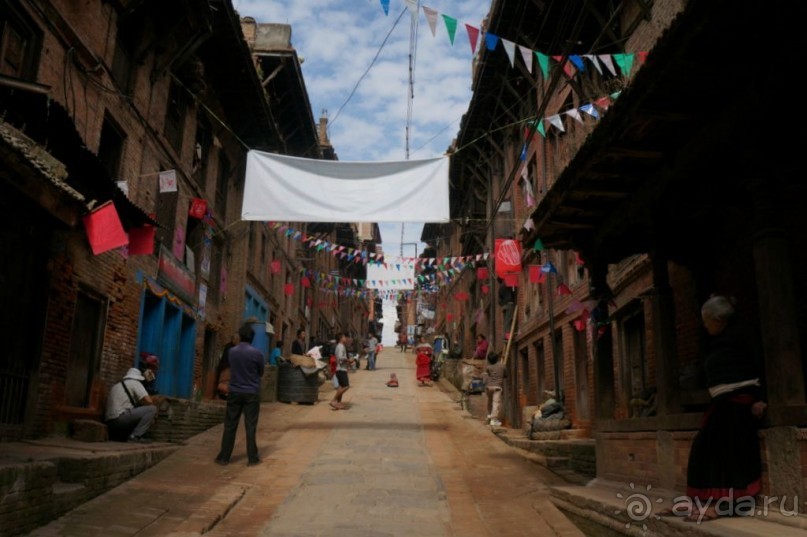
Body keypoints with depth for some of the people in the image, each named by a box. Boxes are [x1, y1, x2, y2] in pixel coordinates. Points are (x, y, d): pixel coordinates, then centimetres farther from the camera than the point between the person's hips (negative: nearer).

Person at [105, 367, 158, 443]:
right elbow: (149, 401, -10)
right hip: (120, 418, -9)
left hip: (111, 422, 9)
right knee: (152, 409, -7)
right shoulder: (135, 382, 1)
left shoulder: (115, 385, 25)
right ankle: (135, 436, -13)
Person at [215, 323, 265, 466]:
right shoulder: (257, 353, -9)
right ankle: (252, 458, 4)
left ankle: (224, 457, 12)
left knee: (230, 425, 8)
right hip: (252, 393, -2)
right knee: (250, 426, 1)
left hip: (234, 392, 2)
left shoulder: (231, 352, -1)